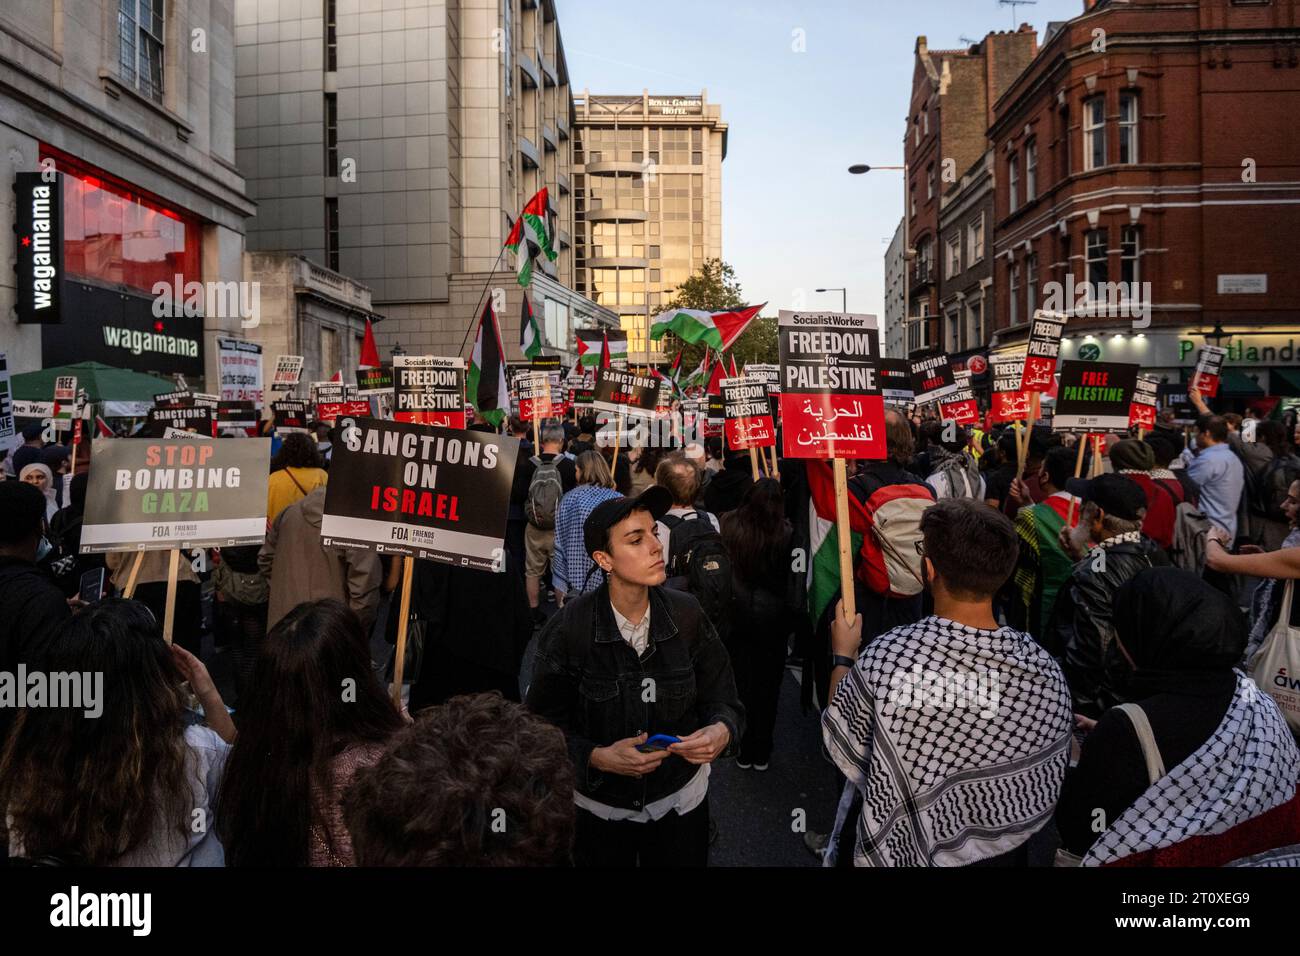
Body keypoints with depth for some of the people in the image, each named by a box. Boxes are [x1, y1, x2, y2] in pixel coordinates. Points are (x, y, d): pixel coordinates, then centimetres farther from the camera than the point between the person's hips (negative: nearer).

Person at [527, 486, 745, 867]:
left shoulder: (687, 614, -12)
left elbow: (722, 700, -3)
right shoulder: (566, 630, -19)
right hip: (600, 810, -2)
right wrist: (598, 758, -27)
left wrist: (722, 731, -24)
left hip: (680, 803, 2)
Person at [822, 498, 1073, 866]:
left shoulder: (886, 656, -29)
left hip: (896, 851, -2)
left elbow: (841, 746, -10)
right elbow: (1045, 797, -7)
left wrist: (844, 657, 3)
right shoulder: (1046, 672, -21)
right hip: (999, 853, 3)